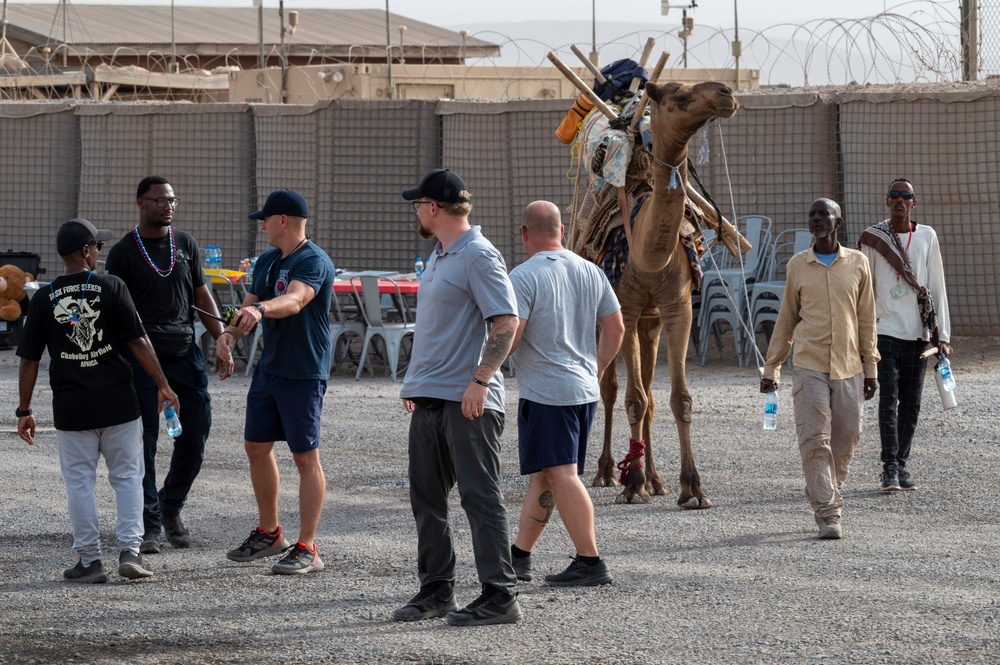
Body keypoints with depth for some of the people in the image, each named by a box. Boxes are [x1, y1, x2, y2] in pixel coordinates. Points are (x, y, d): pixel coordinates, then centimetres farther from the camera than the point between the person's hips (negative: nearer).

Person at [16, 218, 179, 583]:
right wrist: (163, 386, 0)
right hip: (118, 402, -1)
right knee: (127, 475, 9)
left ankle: (90, 561, 8)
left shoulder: (44, 299, 0)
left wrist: (24, 410, 10)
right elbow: (138, 341, -8)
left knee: (79, 482, 8)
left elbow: (29, 360, 2)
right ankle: (130, 551, 1)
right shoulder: (110, 286, -5)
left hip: (71, 407, 1)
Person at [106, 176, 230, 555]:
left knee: (196, 434, 2)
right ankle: (150, 524, 5)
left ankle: (171, 506, 23)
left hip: (185, 351, 4)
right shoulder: (124, 252, 0)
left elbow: (202, 297, 15)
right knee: (144, 442, -3)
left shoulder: (185, 245, 12)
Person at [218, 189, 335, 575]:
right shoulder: (267, 261, 14)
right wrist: (231, 332, -6)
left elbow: (294, 300, -33)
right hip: (269, 367, 9)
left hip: (304, 373, -9)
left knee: (305, 457, -5)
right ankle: (268, 534, 30)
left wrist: (261, 309, -52)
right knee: (256, 447, 15)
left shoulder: (314, 262, -15)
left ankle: (307, 549, -1)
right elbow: (250, 307, 15)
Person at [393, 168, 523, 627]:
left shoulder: (479, 256, -12)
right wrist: (414, 382, 23)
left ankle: (499, 595, -4)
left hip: (466, 400, -10)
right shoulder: (439, 257, 18)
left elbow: (507, 322, -19)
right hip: (429, 398, 10)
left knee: (480, 495, -7)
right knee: (426, 497, 12)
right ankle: (436, 589, 20)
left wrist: (480, 381, -23)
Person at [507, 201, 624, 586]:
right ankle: (519, 556, 22)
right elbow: (615, 328, 13)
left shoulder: (524, 277, -12)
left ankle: (590, 562, -12)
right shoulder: (590, 272, 9)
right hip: (585, 391, 8)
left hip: (545, 392, -7)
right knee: (542, 475, 15)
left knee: (562, 476, -7)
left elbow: (509, 336, -19)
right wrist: (597, 370, 26)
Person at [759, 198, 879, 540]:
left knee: (845, 441, 3)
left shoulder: (858, 263, 6)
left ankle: (828, 499, 23)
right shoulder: (797, 266, 6)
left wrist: (871, 369, 8)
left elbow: (866, 319, 9)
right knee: (815, 440, -10)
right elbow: (786, 319, 12)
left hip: (848, 367, 1)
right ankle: (827, 515, -10)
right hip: (809, 367, -1)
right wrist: (771, 368, 11)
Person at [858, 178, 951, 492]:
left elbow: (937, 287, 8)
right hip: (885, 331, -2)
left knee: (911, 403, 5)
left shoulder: (927, 237, 8)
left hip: (918, 334, 2)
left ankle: (902, 464, 13)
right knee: (889, 401, -9)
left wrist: (942, 334, 3)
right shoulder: (872, 238, 2)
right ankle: (890, 469, -11)